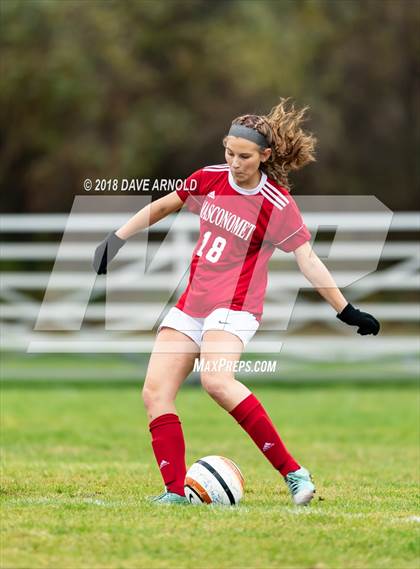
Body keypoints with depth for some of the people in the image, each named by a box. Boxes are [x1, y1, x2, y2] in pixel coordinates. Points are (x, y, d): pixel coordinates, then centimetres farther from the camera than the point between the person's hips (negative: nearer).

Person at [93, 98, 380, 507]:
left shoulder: (277, 205, -11)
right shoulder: (210, 179, 5)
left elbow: (307, 261, -11)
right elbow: (163, 206, 20)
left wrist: (346, 311, -17)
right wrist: (118, 237, 20)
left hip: (234, 306, -7)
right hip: (192, 303, 7)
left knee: (216, 380, -33)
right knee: (155, 392, -7)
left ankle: (292, 472, -28)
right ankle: (175, 492, -6)